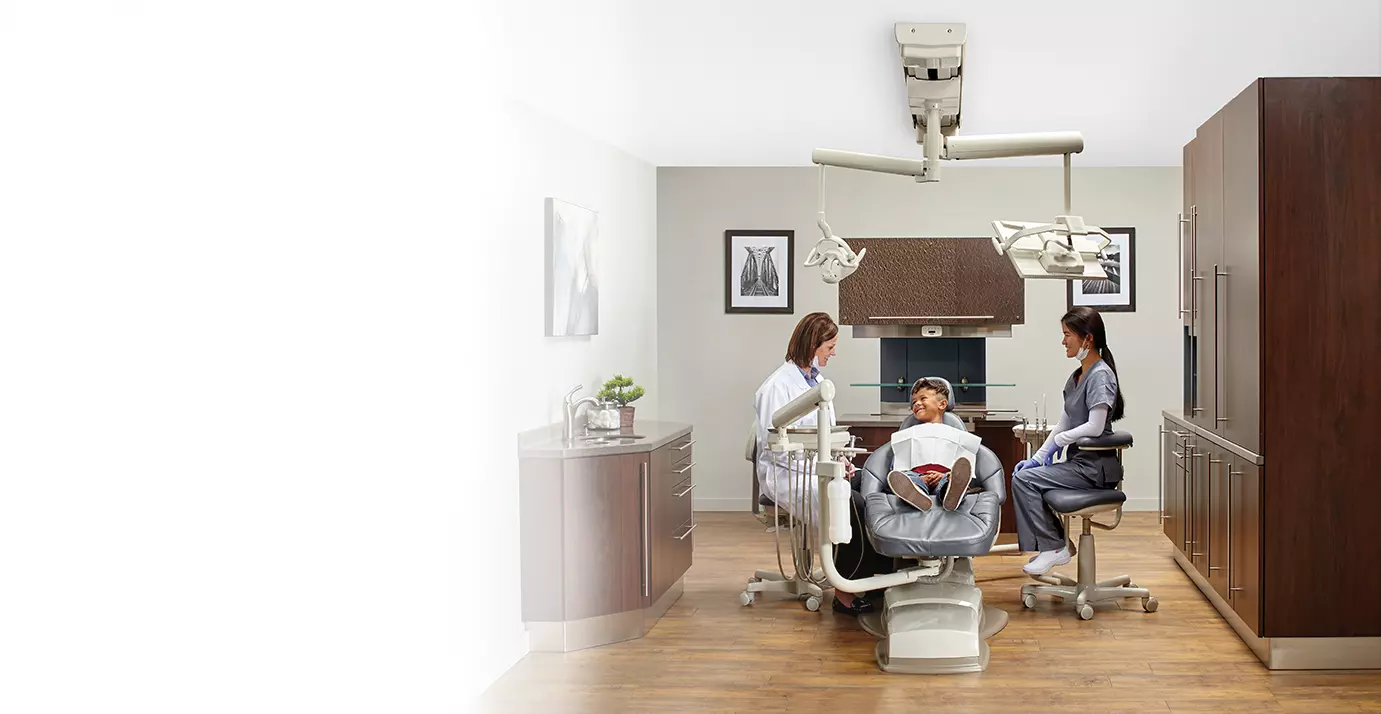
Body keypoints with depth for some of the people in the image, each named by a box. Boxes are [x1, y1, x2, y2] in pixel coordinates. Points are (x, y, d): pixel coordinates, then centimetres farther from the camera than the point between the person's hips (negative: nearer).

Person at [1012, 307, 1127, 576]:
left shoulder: (1100, 375, -14)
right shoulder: (1076, 377, 15)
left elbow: (1095, 427, -21)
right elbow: (1063, 424, 15)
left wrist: (1059, 441, -9)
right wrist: (1038, 457, 7)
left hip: (1095, 466, -9)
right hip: (1079, 461, 9)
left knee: (1024, 479, -18)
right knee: (1022, 475, 3)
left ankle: (1053, 547, -8)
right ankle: (1054, 543, 8)